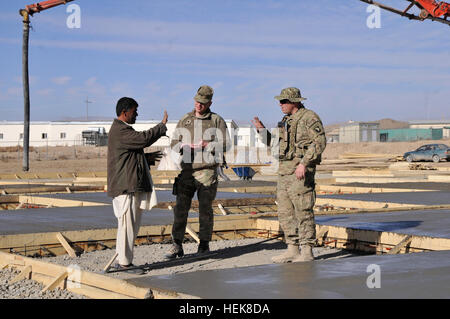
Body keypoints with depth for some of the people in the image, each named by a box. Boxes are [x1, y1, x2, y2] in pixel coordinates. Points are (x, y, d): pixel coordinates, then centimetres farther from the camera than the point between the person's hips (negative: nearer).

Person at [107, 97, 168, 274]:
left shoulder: (122, 129, 21)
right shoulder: (120, 131, -14)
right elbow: (143, 138, -26)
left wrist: (147, 157, 16)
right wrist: (162, 126, -14)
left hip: (132, 185, 11)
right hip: (125, 186, -11)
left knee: (131, 224, 13)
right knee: (127, 224, -6)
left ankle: (123, 260, 19)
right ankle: (124, 262, 0)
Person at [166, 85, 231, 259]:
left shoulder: (217, 120, 5)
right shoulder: (185, 120, 14)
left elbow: (225, 144, -1)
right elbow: (174, 143, 14)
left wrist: (207, 145, -14)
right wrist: (184, 146, -8)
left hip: (207, 171, -2)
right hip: (186, 170, 2)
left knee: (205, 208, 3)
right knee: (181, 207, -3)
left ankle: (204, 244, 12)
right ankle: (177, 245, -1)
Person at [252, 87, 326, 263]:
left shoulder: (309, 118, -7)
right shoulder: (286, 121, 19)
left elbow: (319, 142, -16)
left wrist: (304, 163, -23)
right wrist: (262, 129, 9)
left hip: (300, 171, -9)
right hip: (284, 171, 9)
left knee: (303, 212, -6)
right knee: (285, 212, 9)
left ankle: (307, 252, -2)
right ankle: (292, 250, 16)